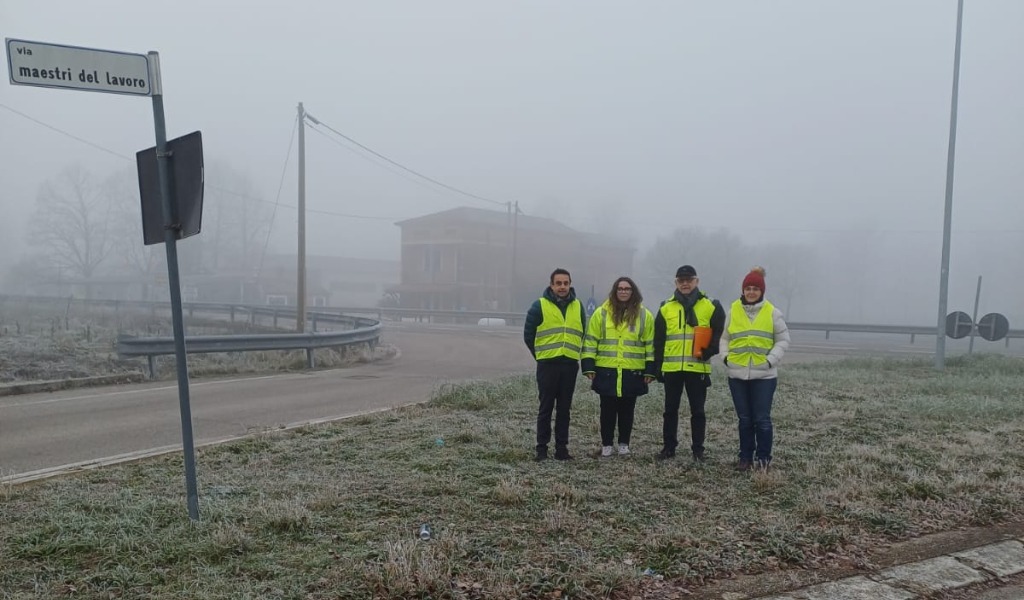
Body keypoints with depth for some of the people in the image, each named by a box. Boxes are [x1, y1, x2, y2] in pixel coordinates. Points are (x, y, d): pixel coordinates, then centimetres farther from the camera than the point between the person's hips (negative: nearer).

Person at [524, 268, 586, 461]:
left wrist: (574, 352, 13)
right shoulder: (540, 305, -3)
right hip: (547, 364, -3)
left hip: (570, 364, 3)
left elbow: (582, 334, 19)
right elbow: (528, 334, 2)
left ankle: (562, 447, 14)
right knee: (546, 407, 1)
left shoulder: (578, 306, 9)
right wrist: (540, 355, 6)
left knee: (564, 408, 7)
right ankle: (542, 447, 9)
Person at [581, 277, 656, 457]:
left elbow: (650, 345, 6)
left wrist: (650, 371, 1)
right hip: (606, 371, 0)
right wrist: (589, 367, -3)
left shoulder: (644, 315, 4)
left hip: (633, 373, 0)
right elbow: (590, 341, 3)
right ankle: (606, 444, 17)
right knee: (608, 410, 6)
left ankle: (624, 443, 22)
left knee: (627, 410, 9)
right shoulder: (601, 313, 2)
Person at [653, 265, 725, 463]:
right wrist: (658, 366, 5)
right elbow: (658, 340, 9)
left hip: (698, 368, -2)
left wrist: (709, 351, -11)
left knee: (697, 411, 5)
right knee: (670, 410, 10)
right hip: (671, 368, 2)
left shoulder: (710, 306, 2)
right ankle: (669, 447, 20)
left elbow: (719, 333, 5)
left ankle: (698, 449, 16)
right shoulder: (666, 308, 7)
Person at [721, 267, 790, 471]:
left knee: (762, 419, 0)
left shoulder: (772, 312, -1)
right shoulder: (733, 310, 4)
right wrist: (725, 356, -2)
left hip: (764, 375, -2)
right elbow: (724, 337, 13)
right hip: (738, 375, 2)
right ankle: (745, 457, 20)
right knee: (744, 419, 10)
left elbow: (783, 340, 2)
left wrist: (771, 360, -9)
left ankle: (763, 457, 13)